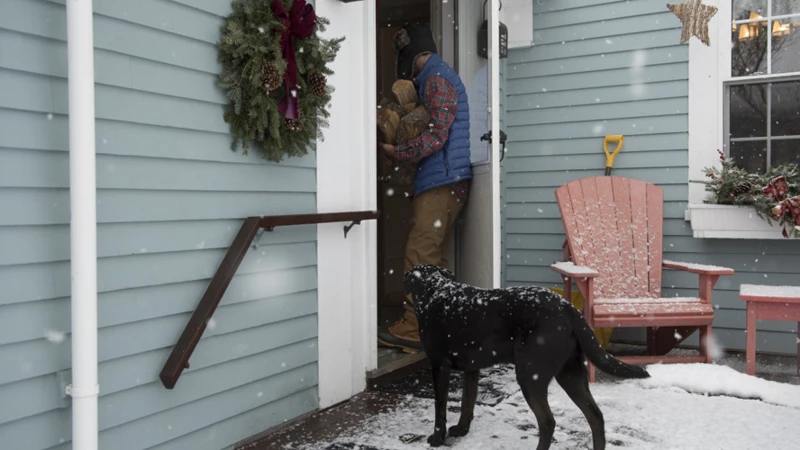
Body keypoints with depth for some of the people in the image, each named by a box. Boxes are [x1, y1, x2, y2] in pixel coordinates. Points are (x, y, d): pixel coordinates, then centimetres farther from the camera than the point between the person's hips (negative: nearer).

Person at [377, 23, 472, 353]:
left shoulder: (437, 79, -8)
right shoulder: (437, 78, 24)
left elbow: (437, 135, -17)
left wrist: (396, 152, -16)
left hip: (441, 182, -10)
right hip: (444, 181, 10)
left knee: (420, 255, -12)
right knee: (433, 257, 9)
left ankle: (412, 329, -11)